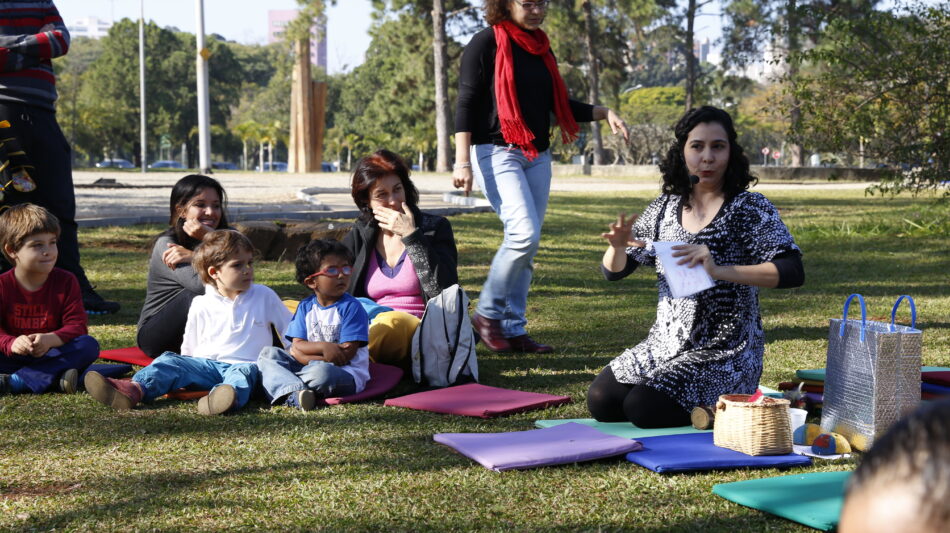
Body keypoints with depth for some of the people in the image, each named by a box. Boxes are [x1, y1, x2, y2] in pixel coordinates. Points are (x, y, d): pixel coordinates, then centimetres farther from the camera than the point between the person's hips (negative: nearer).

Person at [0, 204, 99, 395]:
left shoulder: (66, 281, 1)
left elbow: (77, 325, -7)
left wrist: (51, 339, -29)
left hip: (50, 355, 2)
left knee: (89, 345, -27)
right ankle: (56, 377, -39)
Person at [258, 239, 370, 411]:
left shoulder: (351, 307, -5)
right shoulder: (305, 307, 10)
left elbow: (347, 353, -12)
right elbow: (297, 346, 2)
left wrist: (305, 355, -12)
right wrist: (324, 347, -19)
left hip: (347, 373, -6)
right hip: (309, 367, 6)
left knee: (323, 371, -39)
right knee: (268, 354, -9)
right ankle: (294, 393, -35)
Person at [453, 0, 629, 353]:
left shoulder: (542, 48, 15)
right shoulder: (486, 43, -4)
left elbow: (558, 104, 22)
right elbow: (466, 103, -9)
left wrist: (603, 113, 7)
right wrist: (462, 161, -18)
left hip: (537, 156, 7)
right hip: (496, 152, -7)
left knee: (525, 245, 4)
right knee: (525, 233, -20)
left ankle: (513, 328, 11)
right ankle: (487, 313, -4)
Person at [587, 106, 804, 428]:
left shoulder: (750, 208, -7)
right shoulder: (665, 208, 6)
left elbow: (793, 272, -20)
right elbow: (613, 271, 11)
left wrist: (719, 271, -31)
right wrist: (617, 246, -14)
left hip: (724, 353, -5)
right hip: (665, 345, 6)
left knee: (643, 408, -23)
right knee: (601, 401, -10)